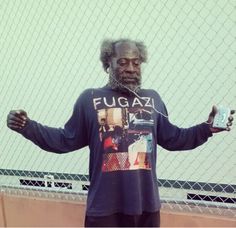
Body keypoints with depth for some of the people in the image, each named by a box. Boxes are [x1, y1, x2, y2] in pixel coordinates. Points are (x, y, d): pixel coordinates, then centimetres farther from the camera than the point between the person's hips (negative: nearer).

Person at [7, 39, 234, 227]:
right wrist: (27, 127, -11)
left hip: (146, 204, 3)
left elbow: (172, 139, 13)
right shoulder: (90, 99, -3)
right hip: (105, 207, -3)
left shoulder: (153, 99, 6)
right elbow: (66, 140, 0)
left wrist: (207, 127, 2)